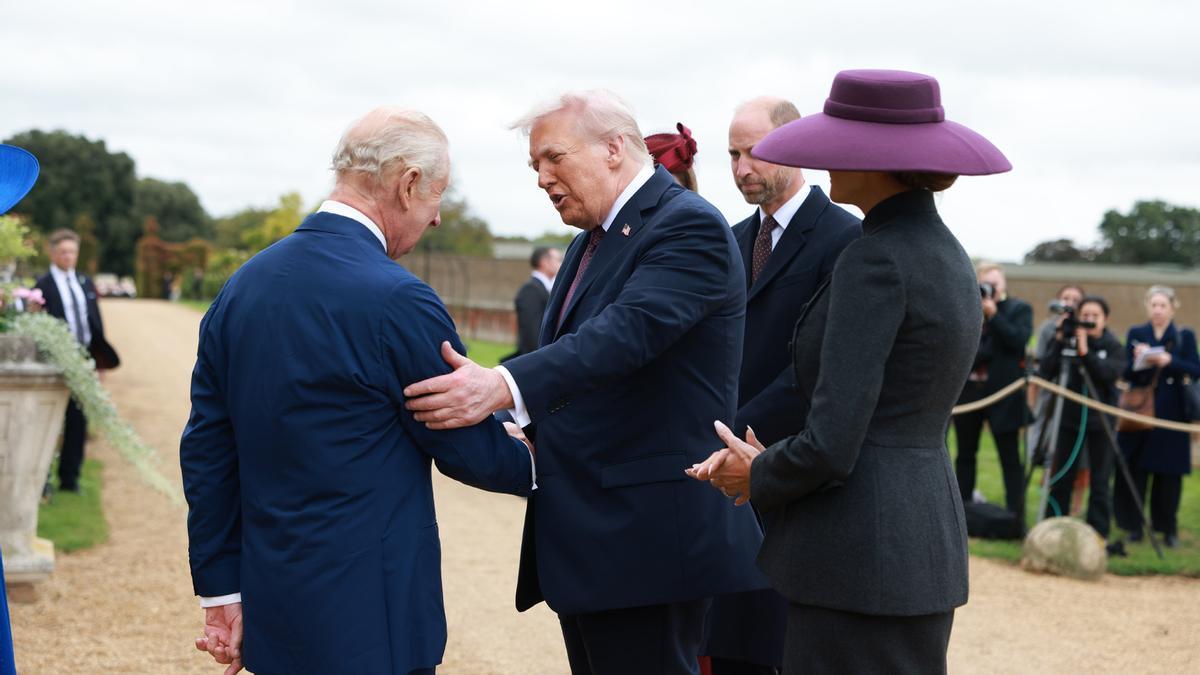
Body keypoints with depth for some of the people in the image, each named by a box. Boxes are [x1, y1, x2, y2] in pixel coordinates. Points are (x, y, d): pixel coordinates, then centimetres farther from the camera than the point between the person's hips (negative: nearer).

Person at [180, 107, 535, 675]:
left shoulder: (242, 285, 6)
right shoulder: (396, 301, -16)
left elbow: (206, 451, 9)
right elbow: (470, 450, -6)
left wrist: (222, 589, 14)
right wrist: (535, 467, 16)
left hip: (272, 605, 8)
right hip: (369, 617, -7)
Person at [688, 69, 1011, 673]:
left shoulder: (875, 261, -16)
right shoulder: (947, 255, 13)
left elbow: (830, 447, -20)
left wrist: (757, 479, -1)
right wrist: (764, 461, 10)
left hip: (859, 562, -9)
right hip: (925, 533, 9)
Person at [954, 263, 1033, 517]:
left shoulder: (1019, 309, 3)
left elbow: (1019, 341, -12)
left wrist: (992, 313, -14)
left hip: (1003, 393, -4)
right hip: (968, 390, 4)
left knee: (1010, 457, -3)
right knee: (965, 455, 10)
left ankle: (1016, 516, -2)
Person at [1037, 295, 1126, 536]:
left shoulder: (1114, 347, 0)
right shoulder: (1067, 341, 1)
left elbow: (1110, 373, -18)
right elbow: (1045, 372, -8)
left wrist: (1085, 353, -26)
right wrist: (1058, 341, -15)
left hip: (1100, 420, -1)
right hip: (1069, 417, 1)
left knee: (1100, 483, 2)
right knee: (1061, 479, 4)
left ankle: (1098, 534, 8)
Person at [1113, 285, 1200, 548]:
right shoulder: (1136, 334, 8)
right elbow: (1126, 373, 2)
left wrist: (1170, 362, -20)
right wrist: (1138, 360, -18)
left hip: (1172, 414, -1)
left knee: (1169, 474, 1)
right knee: (1134, 470, -3)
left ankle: (1169, 529, 10)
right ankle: (1133, 526, 6)